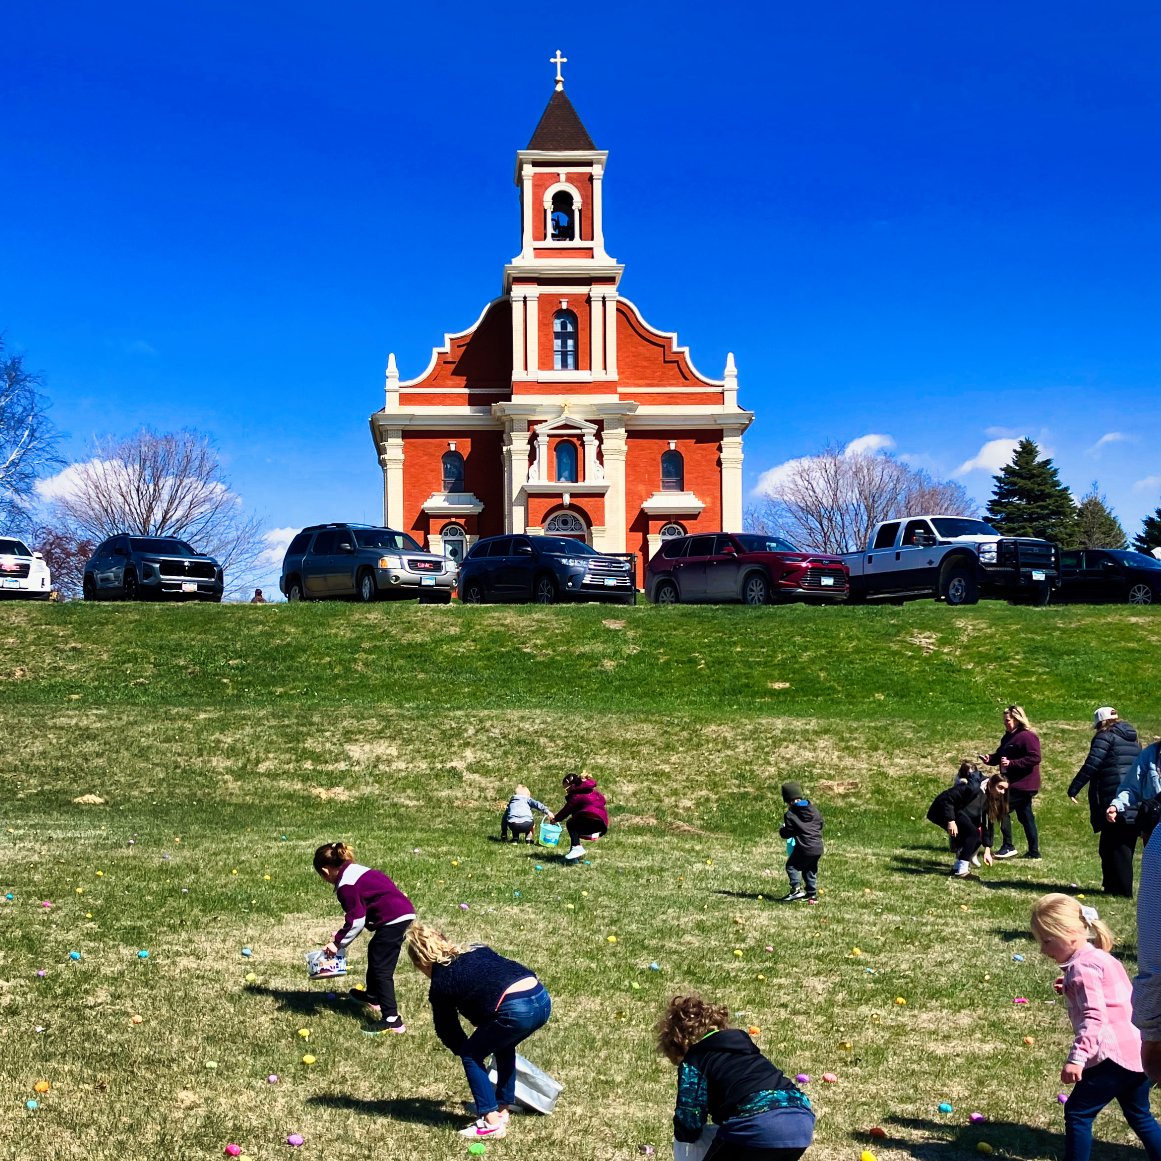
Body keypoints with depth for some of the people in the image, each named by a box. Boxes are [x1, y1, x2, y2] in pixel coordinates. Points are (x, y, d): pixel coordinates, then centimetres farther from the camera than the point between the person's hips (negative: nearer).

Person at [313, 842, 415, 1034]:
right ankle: (373, 996, 49)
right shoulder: (356, 870, 16)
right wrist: (341, 939, 19)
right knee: (374, 952, 29)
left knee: (381, 969, -5)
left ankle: (392, 1020, -8)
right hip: (404, 912, 11)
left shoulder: (346, 886, -14)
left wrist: (338, 943, -6)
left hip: (393, 920, -11)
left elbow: (356, 920, -15)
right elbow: (361, 914, 21)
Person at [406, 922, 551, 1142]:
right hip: (543, 1000, 7)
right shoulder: (477, 950, 27)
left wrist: (463, 1049, 43)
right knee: (503, 1045, 32)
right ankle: (502, 1110, 38)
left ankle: (492, 1122, 14)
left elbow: (447, 1030, 22)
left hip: (516, 1011, -7)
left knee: (471, 1056, 15)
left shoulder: (440, 984, 13)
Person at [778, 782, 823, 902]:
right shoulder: (815, 810, 10)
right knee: (810, 869, 19)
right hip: (818, 847, 7)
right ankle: (812, 894, 20)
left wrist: (781, 829, 14)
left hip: (804, 848, -7)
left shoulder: (790, 815, -9)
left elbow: (786, 833, -7)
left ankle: (796, 889, -11)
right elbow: (820, 825, 19)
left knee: (791, 866, 5)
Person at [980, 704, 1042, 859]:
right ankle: (1033, 852, 18)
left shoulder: (1027, 737, -15)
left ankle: (1008, 846, -3)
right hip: (1014, 783, 10)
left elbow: (1035, 758, -23)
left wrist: (1011, 763, -26)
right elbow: (999, 755, 18)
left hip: (1023, 785, -10)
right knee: (1025, 817, 12)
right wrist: (989, 759, -4)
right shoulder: (1008, 737, 15)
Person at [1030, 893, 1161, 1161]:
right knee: (1139, 1116, 22)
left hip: (1114, 1055, -10)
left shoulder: (1082, 967, -14)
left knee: (1077, 1113, -3)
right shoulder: (1099, 957, 16)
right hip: (1138, 1051, 10)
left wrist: (1077, 1058, -31)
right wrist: (1072, 989, 18)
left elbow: (1094, 1016, -24)